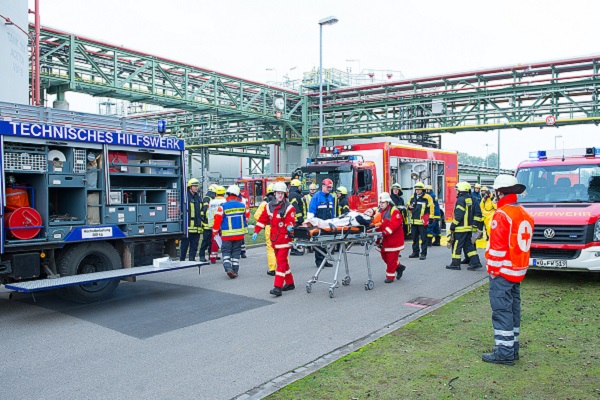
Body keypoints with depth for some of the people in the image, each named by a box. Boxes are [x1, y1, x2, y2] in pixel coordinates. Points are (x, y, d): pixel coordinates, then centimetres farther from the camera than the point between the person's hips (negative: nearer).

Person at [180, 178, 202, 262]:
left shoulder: (198, 197, 16)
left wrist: (201, 222, 18)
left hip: (197, 227, 7)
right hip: (187, 226, -7)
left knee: (194, 245, 9)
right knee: (184, 244, 0)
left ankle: (192, 259, 16)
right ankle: (182, 260, 8)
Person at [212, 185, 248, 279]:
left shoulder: (222, 206, -12)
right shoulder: (242, 206, 0)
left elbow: (217, 220, -9)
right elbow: (246, 219, 12)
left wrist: (215, 231, 5)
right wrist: (245, 229, 27)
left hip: (227, 234, -3)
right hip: (239, 234, 3)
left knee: (226, 251, 8)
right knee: (236, 252, 12)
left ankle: (228, 268, -11)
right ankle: (235, 271, 14)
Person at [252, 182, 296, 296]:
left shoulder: (289, 207, -7)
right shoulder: (269, 206, 8)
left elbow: (291, 221, -15)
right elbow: (262, 219, 10)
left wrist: (289, 226, -37)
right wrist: (256, 231, 5)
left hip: (284, 239, -6)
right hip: (274, 238, 6)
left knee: (281, 262, -9)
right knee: (282, 262, 15)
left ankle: (278, 287, -12)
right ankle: (290, 283, 28)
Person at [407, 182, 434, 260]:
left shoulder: (427, 197, -4)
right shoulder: (412, 197, 13)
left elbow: (431, 208, -5)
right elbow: (408, 206, 25)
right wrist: (409, 207, 1)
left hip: (422, 221, -6)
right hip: (414, 221, 6)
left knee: (423, 238, -1)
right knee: (414, 238, 13)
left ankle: (423, 253, 4)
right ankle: (415, 252, 23)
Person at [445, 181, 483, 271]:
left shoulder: (461, 200, -15)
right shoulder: (470, 199, 12)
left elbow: (458, 215, -20)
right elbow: (472, 213, 16)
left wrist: (453, 226, -15)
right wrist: (476, 225, 20)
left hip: (460, 227, -9)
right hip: (469, 227, 9)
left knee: (456, 246, 0)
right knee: (469, 245, 12)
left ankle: (455, 264, 6)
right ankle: (475, 262, 8)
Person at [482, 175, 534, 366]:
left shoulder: (502, 215, -17)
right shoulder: (524, 215, 11)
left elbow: (497, 245, -19)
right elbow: (523, 244, 16)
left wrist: (492, 268, -11)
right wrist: (519, 266, 20)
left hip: (503, 271, -9)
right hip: (518, 271, 9)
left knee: (502, 311, -4)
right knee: (513, 309, 15)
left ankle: (504, 352, -1)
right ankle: (513, 348, 24)